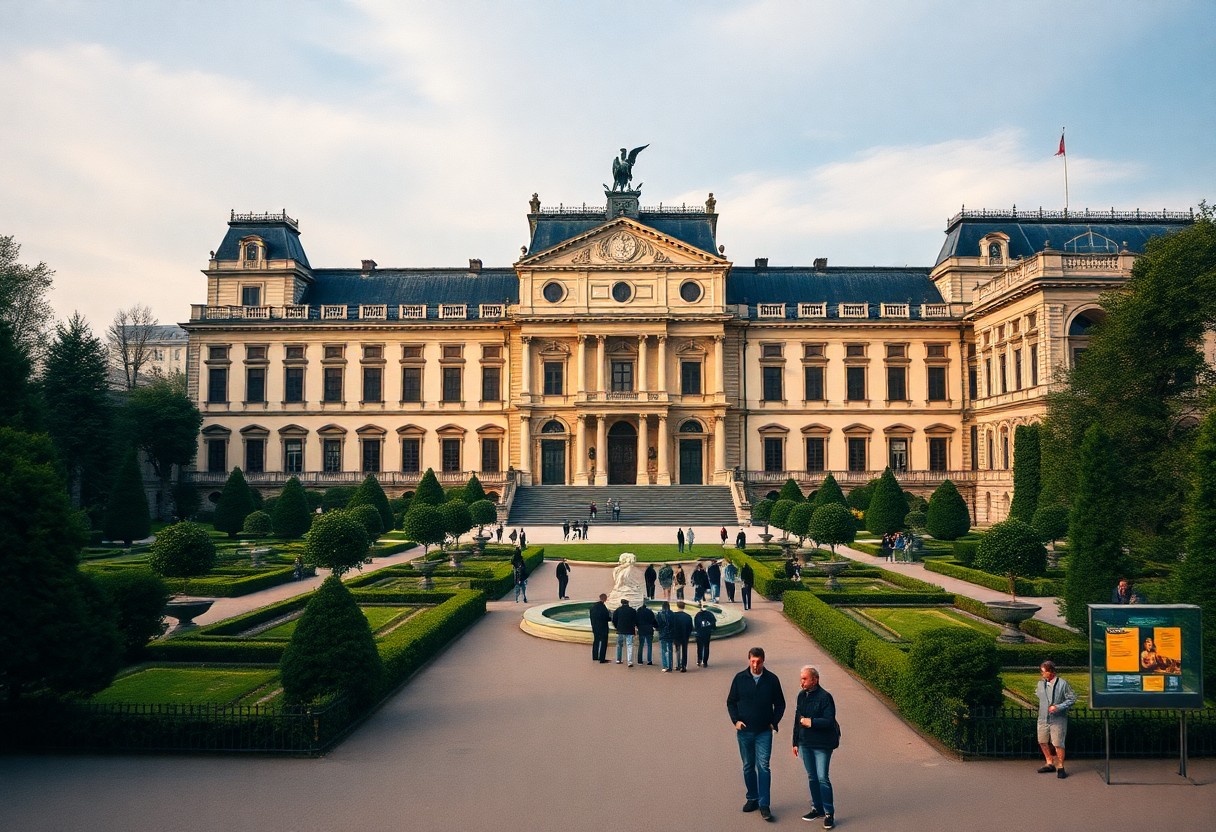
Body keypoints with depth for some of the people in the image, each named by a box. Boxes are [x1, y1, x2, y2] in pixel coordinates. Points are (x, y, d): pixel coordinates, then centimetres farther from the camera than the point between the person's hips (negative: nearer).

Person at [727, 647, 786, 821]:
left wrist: (774, 722, -2)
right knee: (748, 767, 12)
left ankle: (764, 805, 0)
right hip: (744, 731, 2)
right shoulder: (740, 678, -2)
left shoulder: (772, 679, -3)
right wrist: (736, 720, -4)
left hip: (764, 732, -2)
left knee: (763, 767, -6)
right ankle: (752, 798, 27)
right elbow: (731, 702, 7)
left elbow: (780, 704, 8)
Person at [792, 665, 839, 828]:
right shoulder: (801, 696, 6)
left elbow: (830, 721, -20)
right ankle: (817, 808, 28)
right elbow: (797, 720, 13)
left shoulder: (825, 697, -15)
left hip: (821, 745, -7)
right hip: (805, 744, 7)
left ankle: (829, 813, 6)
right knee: (812, 777, 14)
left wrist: (811, 722, -19)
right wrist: (796, 742, 15)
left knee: (822, 778, -5)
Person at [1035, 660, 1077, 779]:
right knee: (1043, 742, 13)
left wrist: (1058, 707, -17)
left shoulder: (1063, 684, -10)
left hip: (1058, 720, -5)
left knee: (1058, 744, -2)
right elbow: (1037, 694, 24)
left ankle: (1060, 767, 13)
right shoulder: (1041, 683, 4)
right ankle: (1050, 763, 30)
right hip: (1043, 719, 6)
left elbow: (1072, 699, -8)